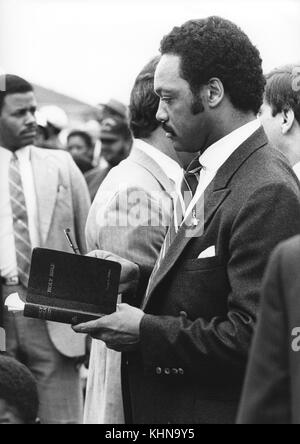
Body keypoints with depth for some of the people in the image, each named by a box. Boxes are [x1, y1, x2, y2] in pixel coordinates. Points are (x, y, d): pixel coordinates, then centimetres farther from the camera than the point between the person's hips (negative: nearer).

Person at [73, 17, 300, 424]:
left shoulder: (267, 193, -23)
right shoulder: (211, 174, 8)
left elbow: (253, 340, -25)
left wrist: (145, 331, -19)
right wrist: (139, 276, 0)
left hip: (218, 408, -9)